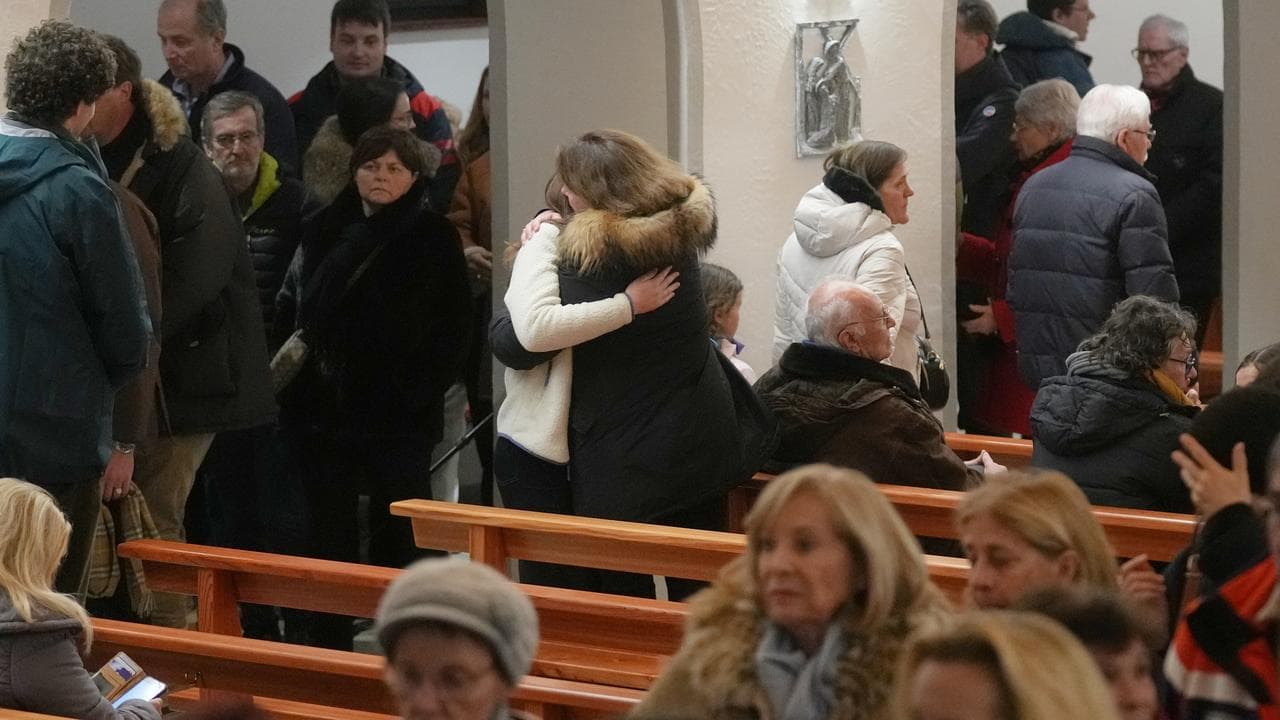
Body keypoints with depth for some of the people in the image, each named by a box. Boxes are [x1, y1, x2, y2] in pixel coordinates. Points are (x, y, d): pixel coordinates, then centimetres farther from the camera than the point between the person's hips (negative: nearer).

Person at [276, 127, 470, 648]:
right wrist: (289, 378, 3)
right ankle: (331, 646, 11)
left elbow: (454, 327, -1)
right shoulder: (323, 233, 11)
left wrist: (425, 387, -8)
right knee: (329, 533, 5)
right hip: (322, 410, 3)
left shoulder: (434, 238, 1)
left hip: (399, 415, -3)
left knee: (396, 536, -1)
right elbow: (288, 311, 15)